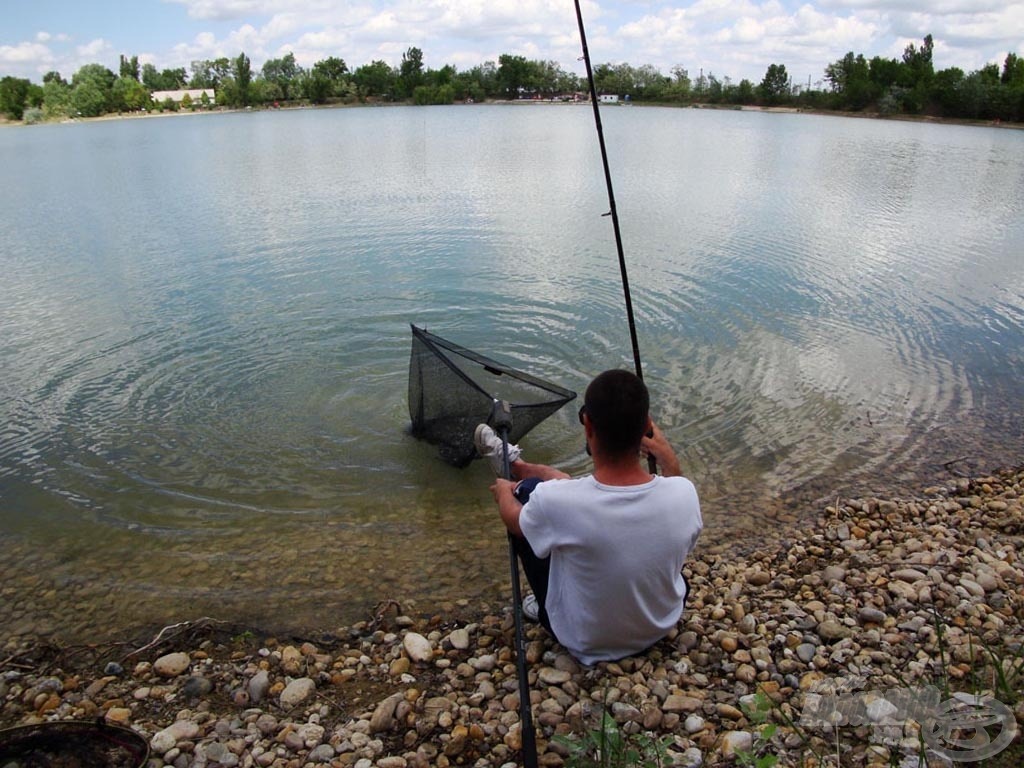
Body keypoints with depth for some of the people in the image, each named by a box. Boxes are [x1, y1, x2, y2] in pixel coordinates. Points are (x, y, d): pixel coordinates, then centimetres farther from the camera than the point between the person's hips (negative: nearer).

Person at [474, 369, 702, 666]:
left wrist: (504, 492, 13)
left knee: (527, 490, 4)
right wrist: (670, 462, 8)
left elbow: (514, 520, -8)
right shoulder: (685, 492, -27)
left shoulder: (557, 500, -35)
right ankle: (515, 465, 47)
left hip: (586, 644, -3)